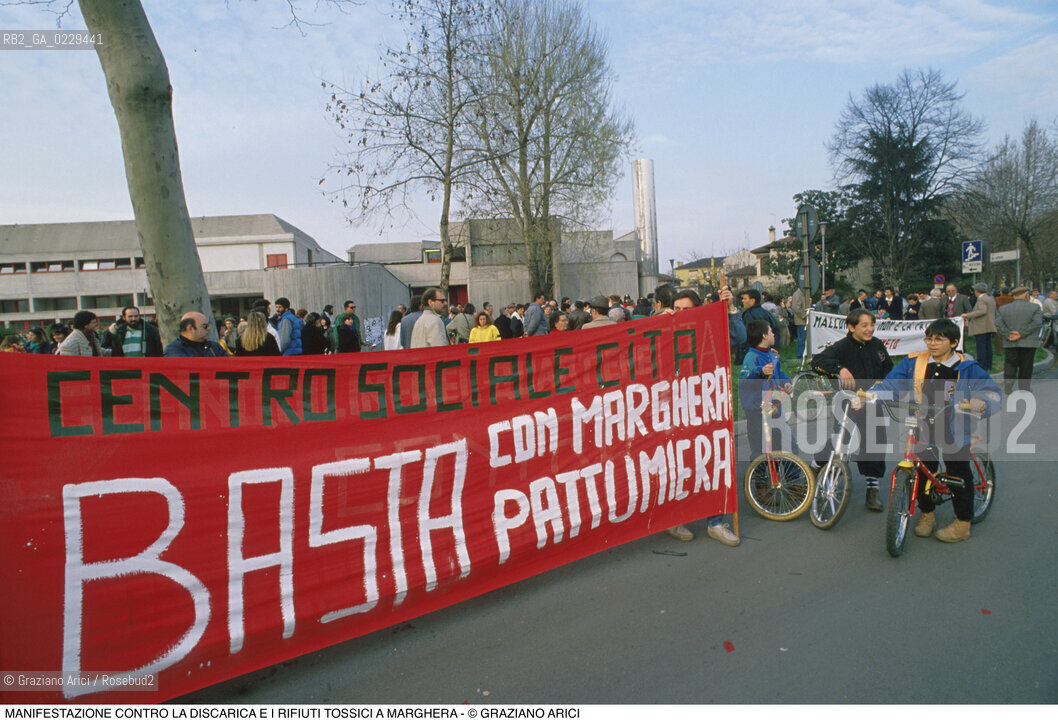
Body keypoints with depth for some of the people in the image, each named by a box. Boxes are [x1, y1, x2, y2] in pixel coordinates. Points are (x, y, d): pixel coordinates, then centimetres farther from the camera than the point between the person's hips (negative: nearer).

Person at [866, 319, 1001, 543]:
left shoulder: (966, 368, -1)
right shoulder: (914, 362, 3)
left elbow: (990, 389, -6)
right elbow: (890, 383, 0)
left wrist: (981, 402, -30)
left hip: (954, 431, -2)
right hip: (923, 430, 2)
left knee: (958, 476, 3)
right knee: (922, 473, 5)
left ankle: (963, 523, 20)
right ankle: (926, 514, 27)